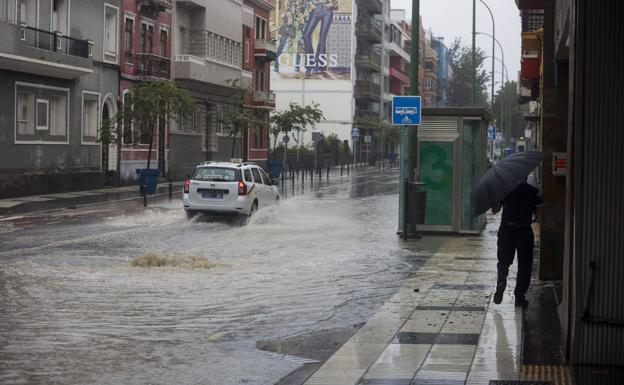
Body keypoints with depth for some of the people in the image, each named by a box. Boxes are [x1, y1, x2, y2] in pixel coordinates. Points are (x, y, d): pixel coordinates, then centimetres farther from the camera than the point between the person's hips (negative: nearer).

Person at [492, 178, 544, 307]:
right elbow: (540, 213, -4)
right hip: (525, 231, -1)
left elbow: (495, 210, 4)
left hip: (506, 230, 1)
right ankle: (519, 296, 9)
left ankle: (501, 280, -16)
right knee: (524, 264, 9)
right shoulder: (534, 192, -3)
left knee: (504, 261, 13)